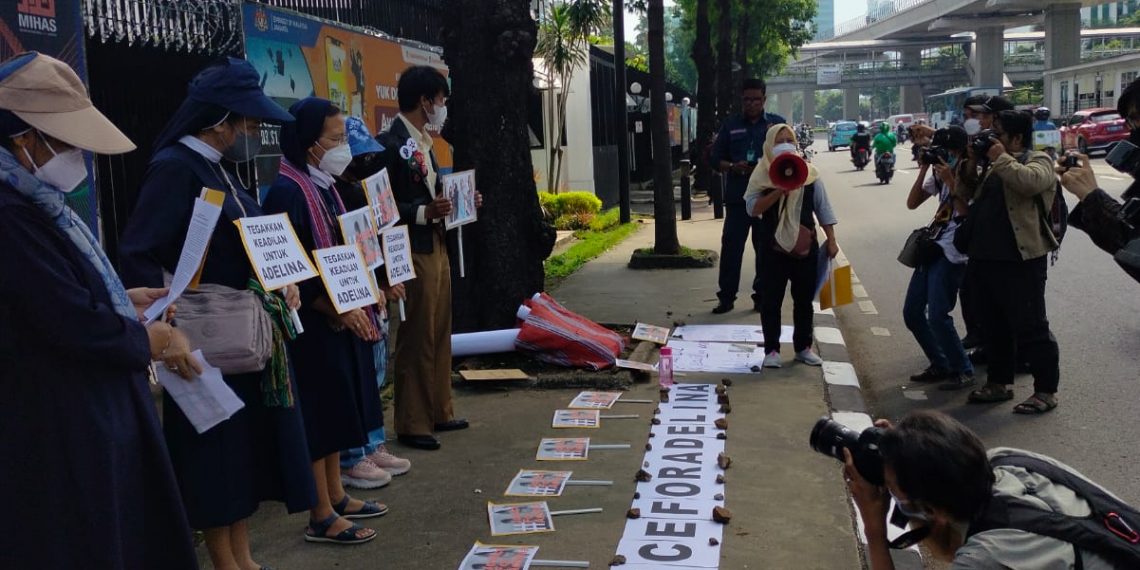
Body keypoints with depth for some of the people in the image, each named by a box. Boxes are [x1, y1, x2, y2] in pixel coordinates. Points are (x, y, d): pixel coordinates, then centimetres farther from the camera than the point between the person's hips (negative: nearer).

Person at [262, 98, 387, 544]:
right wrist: (339, 309, -23)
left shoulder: (323, 186, 10)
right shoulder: (287, 191, -18)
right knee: (317, 415, -1)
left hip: (342, 317, 9)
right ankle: (321, 516, 9)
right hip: (312, 323, -9)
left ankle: (336, 496, 29)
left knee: (337, 409, 16)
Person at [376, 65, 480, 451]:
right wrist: (425, 212, -28)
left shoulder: (423, 142, 14)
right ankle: (412, 424, 9)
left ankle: (439, 412, 28)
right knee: (416, 340, -2)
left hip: (437, 248, 10)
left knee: (439, 336, 16)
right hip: (413, 253, -9)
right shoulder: (390, 144, -15)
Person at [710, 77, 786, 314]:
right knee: (731, 246, -2)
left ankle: (762, 296, 16)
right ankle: (726, 297, 4)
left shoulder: (777, 124, 7)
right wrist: (733, 167, -11)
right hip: (737, 197, 0)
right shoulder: (730, 126, 9)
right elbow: (716, 159, 9)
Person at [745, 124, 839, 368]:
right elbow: (753, 208, -13)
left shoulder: (809, 173, 5)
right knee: (772, 300, 2)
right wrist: (779, 192, -23)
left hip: (805, 246, 2)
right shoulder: (762, 174, -2)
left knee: (804, 299, 10)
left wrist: (831, 240, 2)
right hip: (774, 247, -2)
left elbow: (823, 209, 7)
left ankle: (803, 347, 23)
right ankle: (772, 350, 10)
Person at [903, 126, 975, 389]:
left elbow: (967, 213, -20)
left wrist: (951, 182, -22)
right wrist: (923, 170, 0)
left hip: (952, 254, -8)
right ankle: (940, 365, 23)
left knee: (937, 316, -14)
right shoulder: (939, 174, 13)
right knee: (911, 313, 9)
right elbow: (912, 203, 9)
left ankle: (963, 371, 3)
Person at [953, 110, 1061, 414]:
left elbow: (1031, 182, -25)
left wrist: (1000, 158, -15)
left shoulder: (1037, 160, -2)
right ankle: (999, 383, 27)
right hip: (985, 259, 8)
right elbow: (964, 193, 21)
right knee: (993, 326, 16)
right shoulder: (993, 166, 20)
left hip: (1020, 261, -8)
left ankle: (1046, 390, 6)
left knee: (1030, 328, -3)